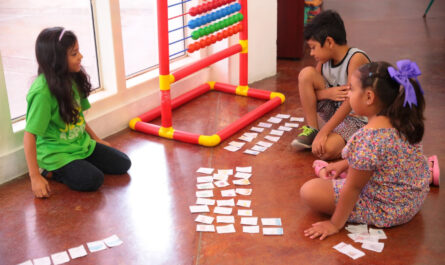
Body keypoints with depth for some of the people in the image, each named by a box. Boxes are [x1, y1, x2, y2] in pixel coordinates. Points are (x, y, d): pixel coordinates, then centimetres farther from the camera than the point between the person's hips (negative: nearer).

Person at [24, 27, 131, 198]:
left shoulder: (72, 80, 1)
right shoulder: (42, 91, -25)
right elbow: (29, 136, -23)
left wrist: (95, 139, 19)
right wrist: (35, 177, -24)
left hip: (81, 144, 8)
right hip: (56, 152, -8)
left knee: (122, 164, 3)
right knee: (93, 180, -26)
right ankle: (52, 172, -2)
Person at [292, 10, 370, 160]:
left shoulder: (356, 58, -22)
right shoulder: (325, 59, -1)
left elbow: (350, 101, -28)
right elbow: (308, 91, 4)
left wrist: (324, 132, -32)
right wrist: (328, 93, -20)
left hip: (357, 119, -7)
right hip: (334, 111, 7)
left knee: (325, 150, -33)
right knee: (306, 73, -13)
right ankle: (312, 130, -5)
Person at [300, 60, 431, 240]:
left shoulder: (369, 137, -33)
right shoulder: (402, 120, -6)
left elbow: (353, 187, -25)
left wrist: (335, 224, -14)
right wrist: (345, 164, 23)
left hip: (386, 211, -9)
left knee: (309, 191, -13)